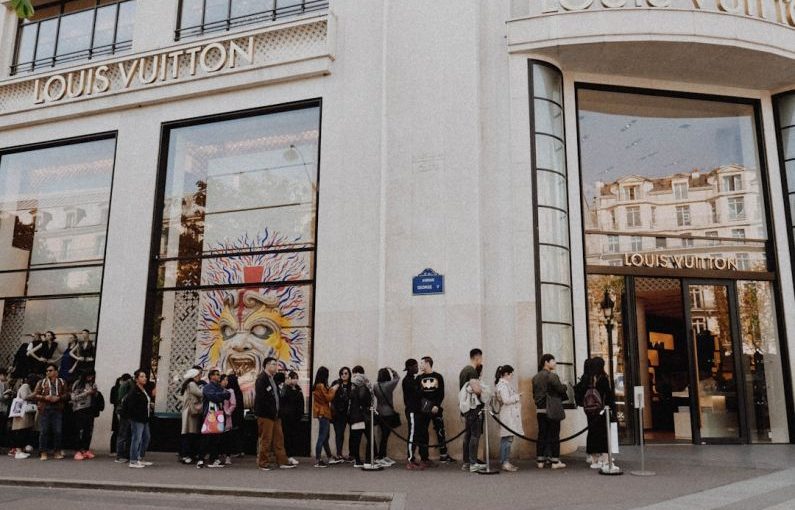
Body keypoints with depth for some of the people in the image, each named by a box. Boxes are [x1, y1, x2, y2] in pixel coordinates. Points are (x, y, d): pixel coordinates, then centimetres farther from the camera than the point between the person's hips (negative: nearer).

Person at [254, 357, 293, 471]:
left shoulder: (272, 379, 17)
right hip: (265, 415, -9)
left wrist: (278, 412, 9)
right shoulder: (261, 379, -12)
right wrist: (271, 411, -18)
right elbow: (260, 398, -20)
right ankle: (263, 463, 10)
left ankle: (282, 461, 14)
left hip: (275, 415, 9)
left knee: (279, 439, 9)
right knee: (266, 440, -1)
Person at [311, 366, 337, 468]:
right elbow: (328, 398, -14)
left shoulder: (317, 386, 12)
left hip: (322, 413, 10)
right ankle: (317, 461, -7)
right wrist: (333, 390, -2)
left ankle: (329, 458, 27)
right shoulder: (320, 386, -16)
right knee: (322, 438, -8)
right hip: (323, 413, -10)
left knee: (325, 437, 17)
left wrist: (330, 390, 7)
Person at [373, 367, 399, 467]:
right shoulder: (388, 385, -15)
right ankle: (379, 458, 0)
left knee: (384, 435, 16)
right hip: (388, 414, -7)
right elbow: (397, 378, 0)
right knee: (385, 436, -2)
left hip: (379, 414, 7)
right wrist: (391, 370, 12)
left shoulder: (375, 386, -1)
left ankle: (384, 456, 25)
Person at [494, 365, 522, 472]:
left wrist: (516, 396, 13)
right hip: (508, 416, -11)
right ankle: (505, 462, -9)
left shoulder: (504, 384, 18)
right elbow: (506, 400, -22)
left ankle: (505, 462, 15)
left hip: (510, 415, 11)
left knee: (506, 439, 11)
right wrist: (517, 396, -10)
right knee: (507, 439, -10)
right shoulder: (503, 385, -15)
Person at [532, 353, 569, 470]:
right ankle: (555, 461, 4)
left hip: (539, 410, 7)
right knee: (554, 435, 1)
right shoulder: (552, 376, -13)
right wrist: (564, 386, 5)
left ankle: (540, 460, 12)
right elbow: (561, 389, -15)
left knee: (541, 435, 9)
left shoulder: (535, 378, 10)